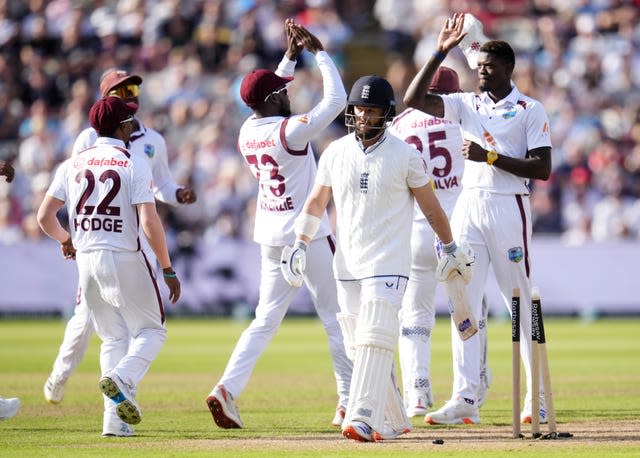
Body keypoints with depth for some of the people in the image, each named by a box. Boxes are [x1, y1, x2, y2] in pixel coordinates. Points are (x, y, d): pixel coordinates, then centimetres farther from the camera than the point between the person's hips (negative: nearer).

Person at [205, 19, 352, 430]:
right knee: (338, 318, 4)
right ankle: (350, 404, 6)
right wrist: (319, 52, -9)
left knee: (266, 319, 10)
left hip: (272, 238, 7)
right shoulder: (291, 131, -19)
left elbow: (272, 98, 22)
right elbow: (336, 99, -17)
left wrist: (292, 54, 19)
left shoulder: (248, 131, 3)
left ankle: (228, 388, -7)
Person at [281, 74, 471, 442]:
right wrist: (301, 245, 7)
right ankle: (393, 422, 16)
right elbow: (317, 202, 15)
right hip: (347, 266, 5)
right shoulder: (336, 153, 6)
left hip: (388, 263, -5)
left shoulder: (405, 155, -4)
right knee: (359, 345, 6)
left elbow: (430, 204, 4)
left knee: (374, 341, -17)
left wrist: (451, 248, 9)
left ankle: (363, 419, -24)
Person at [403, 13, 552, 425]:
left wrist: (490, 157, -16)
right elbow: (414, 100, -2)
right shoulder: (467, 104, 11)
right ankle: (465, 398, -5)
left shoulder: (530, 111, -2)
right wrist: (441, 52, -6)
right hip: (468, 206, 4)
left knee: (522, 303, 2)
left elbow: (543, 169, -9)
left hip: (509, 207, -4)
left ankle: (538, 395, 12)